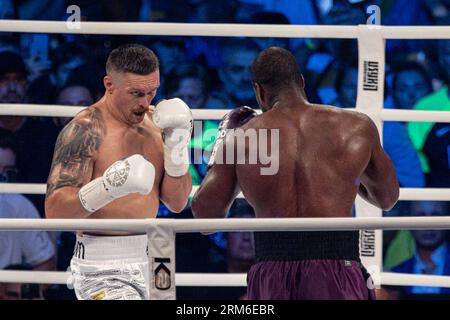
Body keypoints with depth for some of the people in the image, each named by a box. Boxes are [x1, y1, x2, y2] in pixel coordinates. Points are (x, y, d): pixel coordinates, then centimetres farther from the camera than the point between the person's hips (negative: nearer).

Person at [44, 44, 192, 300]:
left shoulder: (155, 122, 7)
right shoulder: (86, 130, -14)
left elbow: (177, 203, 7)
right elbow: (54, 209, -21)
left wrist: (176, 145, -6)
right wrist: (108, 187, -35)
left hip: (146, 261, 7)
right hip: (104, 269, -7)